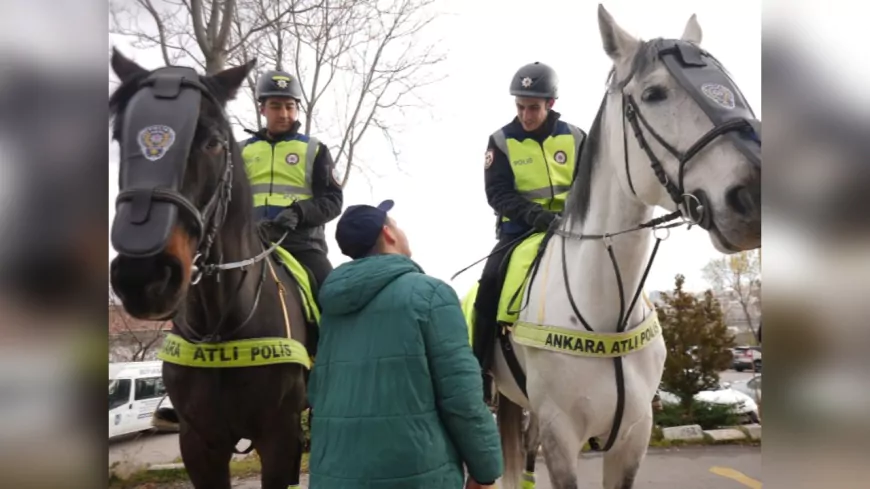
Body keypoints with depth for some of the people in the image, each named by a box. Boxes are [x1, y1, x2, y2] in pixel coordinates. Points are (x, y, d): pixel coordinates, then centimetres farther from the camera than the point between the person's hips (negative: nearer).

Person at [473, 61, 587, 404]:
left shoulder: (574, 138, 4)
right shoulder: (502, 141, -1)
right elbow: (497, 193, -11)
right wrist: (536, 214, -26)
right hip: (520, 228, -2)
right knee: (490, 282, -23)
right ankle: (477, 374, -16)